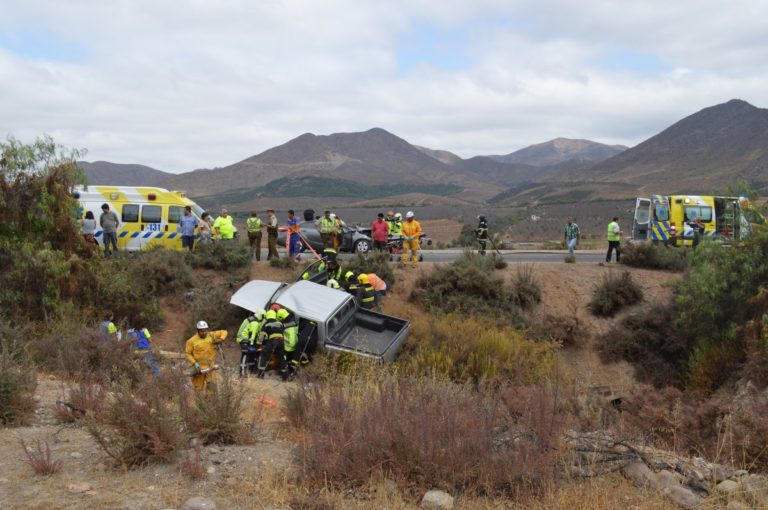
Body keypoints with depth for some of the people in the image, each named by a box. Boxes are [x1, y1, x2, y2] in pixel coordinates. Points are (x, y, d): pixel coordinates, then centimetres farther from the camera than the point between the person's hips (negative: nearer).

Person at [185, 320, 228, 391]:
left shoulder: (212, 335, 0)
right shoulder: (192, 341, -7)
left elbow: (224, 332, 9)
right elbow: (187, 353, -2)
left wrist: (221, 339, -10)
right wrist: (194, 363, -13)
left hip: (211, 366, 2)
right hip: (199, 368, -2)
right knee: (199, 388, 4)